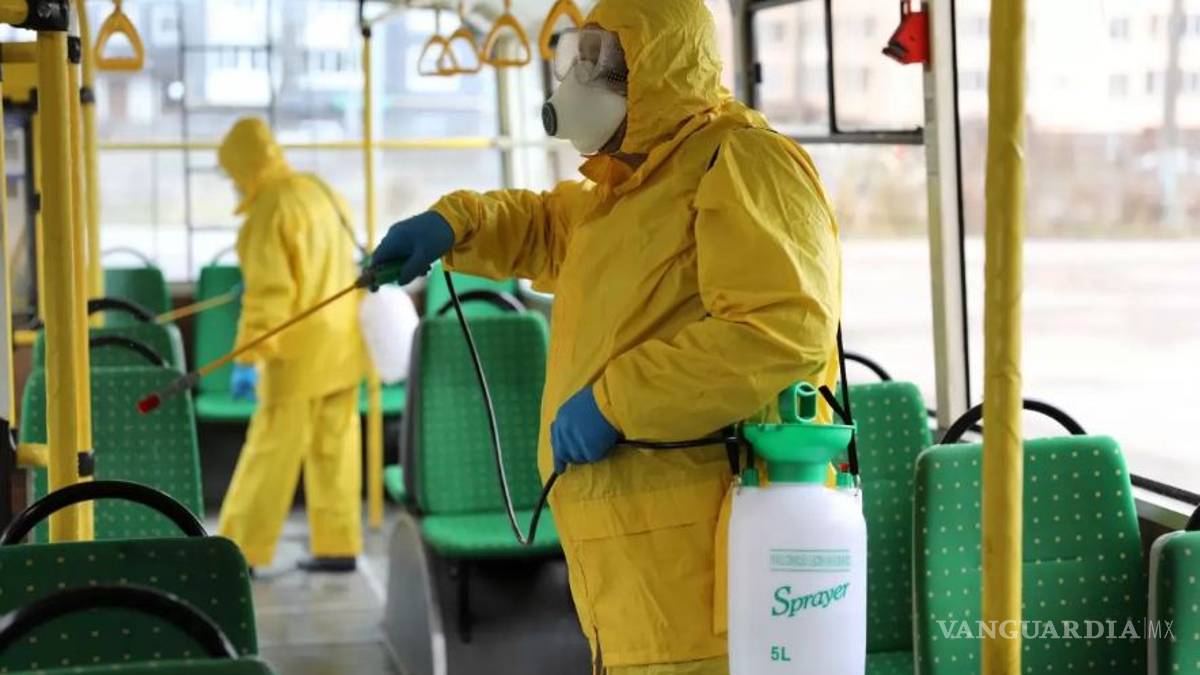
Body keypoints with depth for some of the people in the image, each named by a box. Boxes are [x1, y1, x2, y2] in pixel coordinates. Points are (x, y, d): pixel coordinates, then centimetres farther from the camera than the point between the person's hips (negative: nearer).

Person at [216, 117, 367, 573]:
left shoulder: (270, 210, -17)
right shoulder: (321, 192, 9)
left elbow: (268, 293, -22)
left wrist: (246, 360, -19)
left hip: (300, 351, -8)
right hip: (340, 344, 8)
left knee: (270, 453, -1)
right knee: (334, 450, 9)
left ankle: (241, 550, 6)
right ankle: (337, 547, 11)